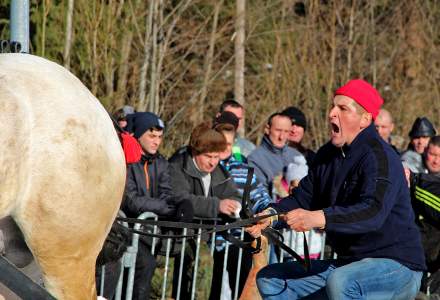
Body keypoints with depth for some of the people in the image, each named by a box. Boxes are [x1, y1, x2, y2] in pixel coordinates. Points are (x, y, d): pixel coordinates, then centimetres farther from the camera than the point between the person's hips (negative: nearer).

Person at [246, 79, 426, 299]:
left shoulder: (379, 157, -18)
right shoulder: (328, 154, 10)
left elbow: (373, 212, -33)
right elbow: (303, 198, 11)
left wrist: (319, 218, -44)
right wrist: (271, 215, -10)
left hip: (397, 266, -9)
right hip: (348, 263, 9)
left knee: (340, 281, -39)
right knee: (270, 279, 7)